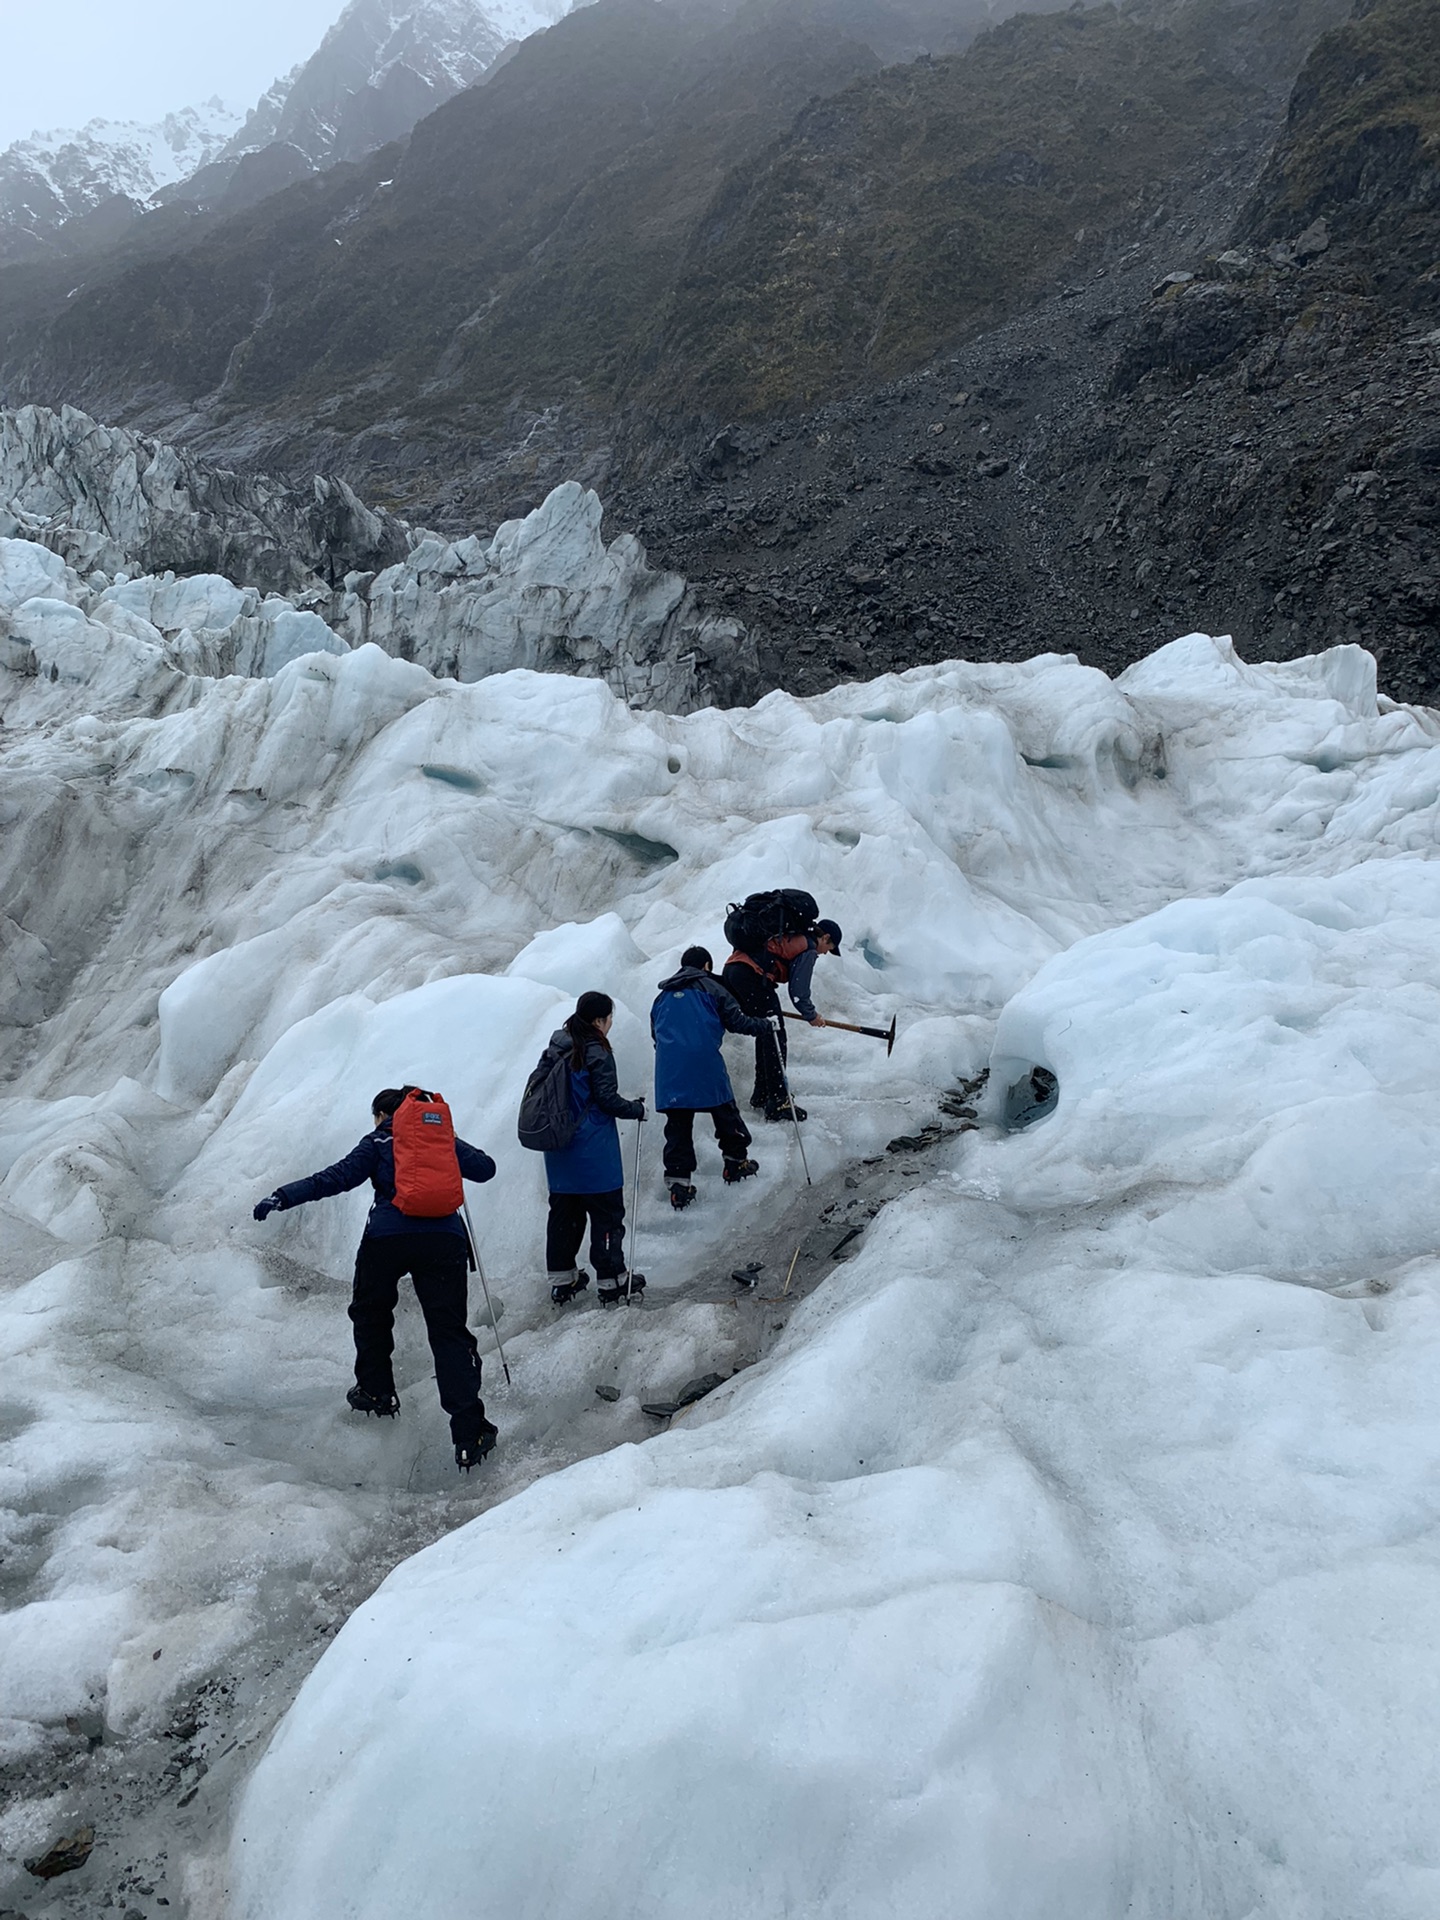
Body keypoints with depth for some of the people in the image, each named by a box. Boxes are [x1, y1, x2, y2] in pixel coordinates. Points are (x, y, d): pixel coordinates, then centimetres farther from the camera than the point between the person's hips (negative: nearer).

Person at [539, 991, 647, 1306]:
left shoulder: (556, 1046, 5)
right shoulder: (597, 1052, -18)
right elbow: (607, 1099, -17)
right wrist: (638, 1109, -1)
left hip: (559, 1148, 8)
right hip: (593, 1152, -7)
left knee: (563, 1212, 15)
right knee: (607, 1213, 4)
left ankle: (561, 1280, 22)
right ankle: (611, 1281, 11)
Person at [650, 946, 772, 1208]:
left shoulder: (664, 996, 21)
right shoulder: (710, 988, 7)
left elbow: (655, 1033, 24)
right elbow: (735, 1021, 3)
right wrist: (766, 1025, 17)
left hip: (668, 1068, 4)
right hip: (705, 1063, -3)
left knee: (678, 1122, 4)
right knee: (725, 1110, 15)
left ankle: (678, 1181, -2)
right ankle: (736, 1160, 27)